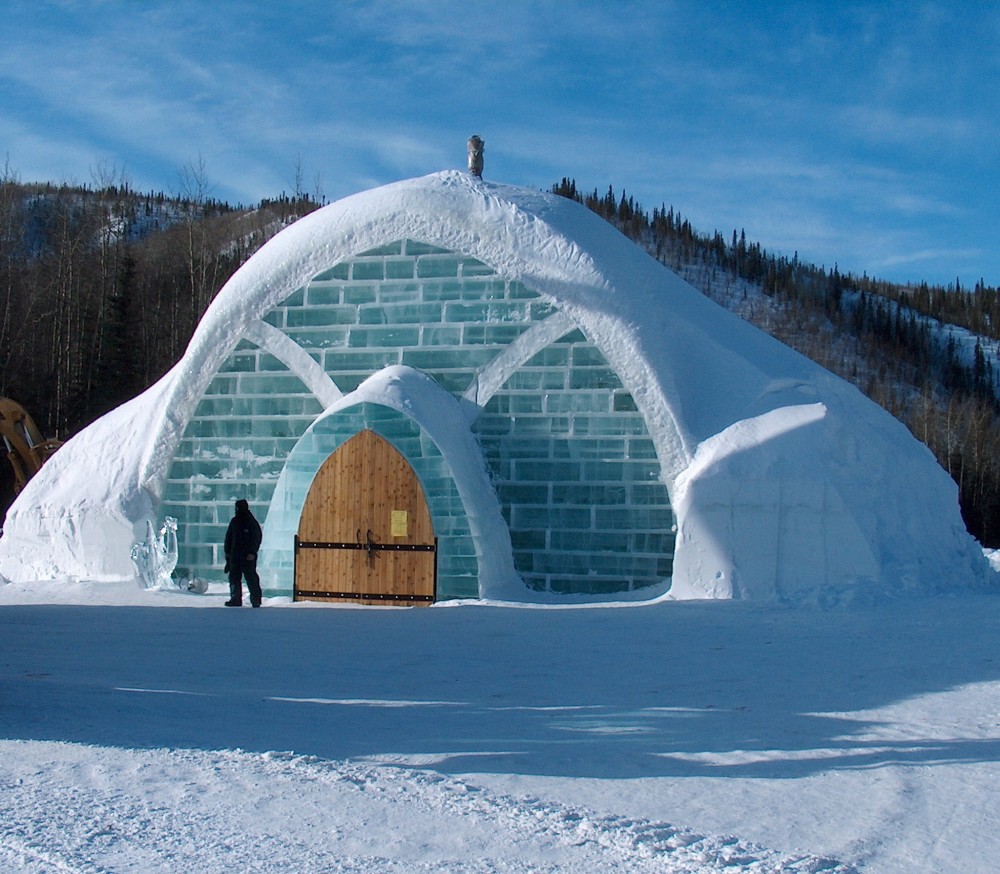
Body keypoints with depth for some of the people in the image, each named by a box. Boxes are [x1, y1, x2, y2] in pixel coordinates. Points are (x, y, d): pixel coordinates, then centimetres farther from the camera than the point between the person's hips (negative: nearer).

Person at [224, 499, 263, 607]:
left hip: (248, 557, -6)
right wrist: (227, 551, 12)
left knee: (251, 578, -5)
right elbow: (229, 537, 18)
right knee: (234, 577, 5)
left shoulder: (252, 523, -5)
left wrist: (252, 553, -15)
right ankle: (235, 599, 11)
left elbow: (257, 539, -7)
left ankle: (256, 600, 0)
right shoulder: (234, 522, 11)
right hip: (235, 556, 6)